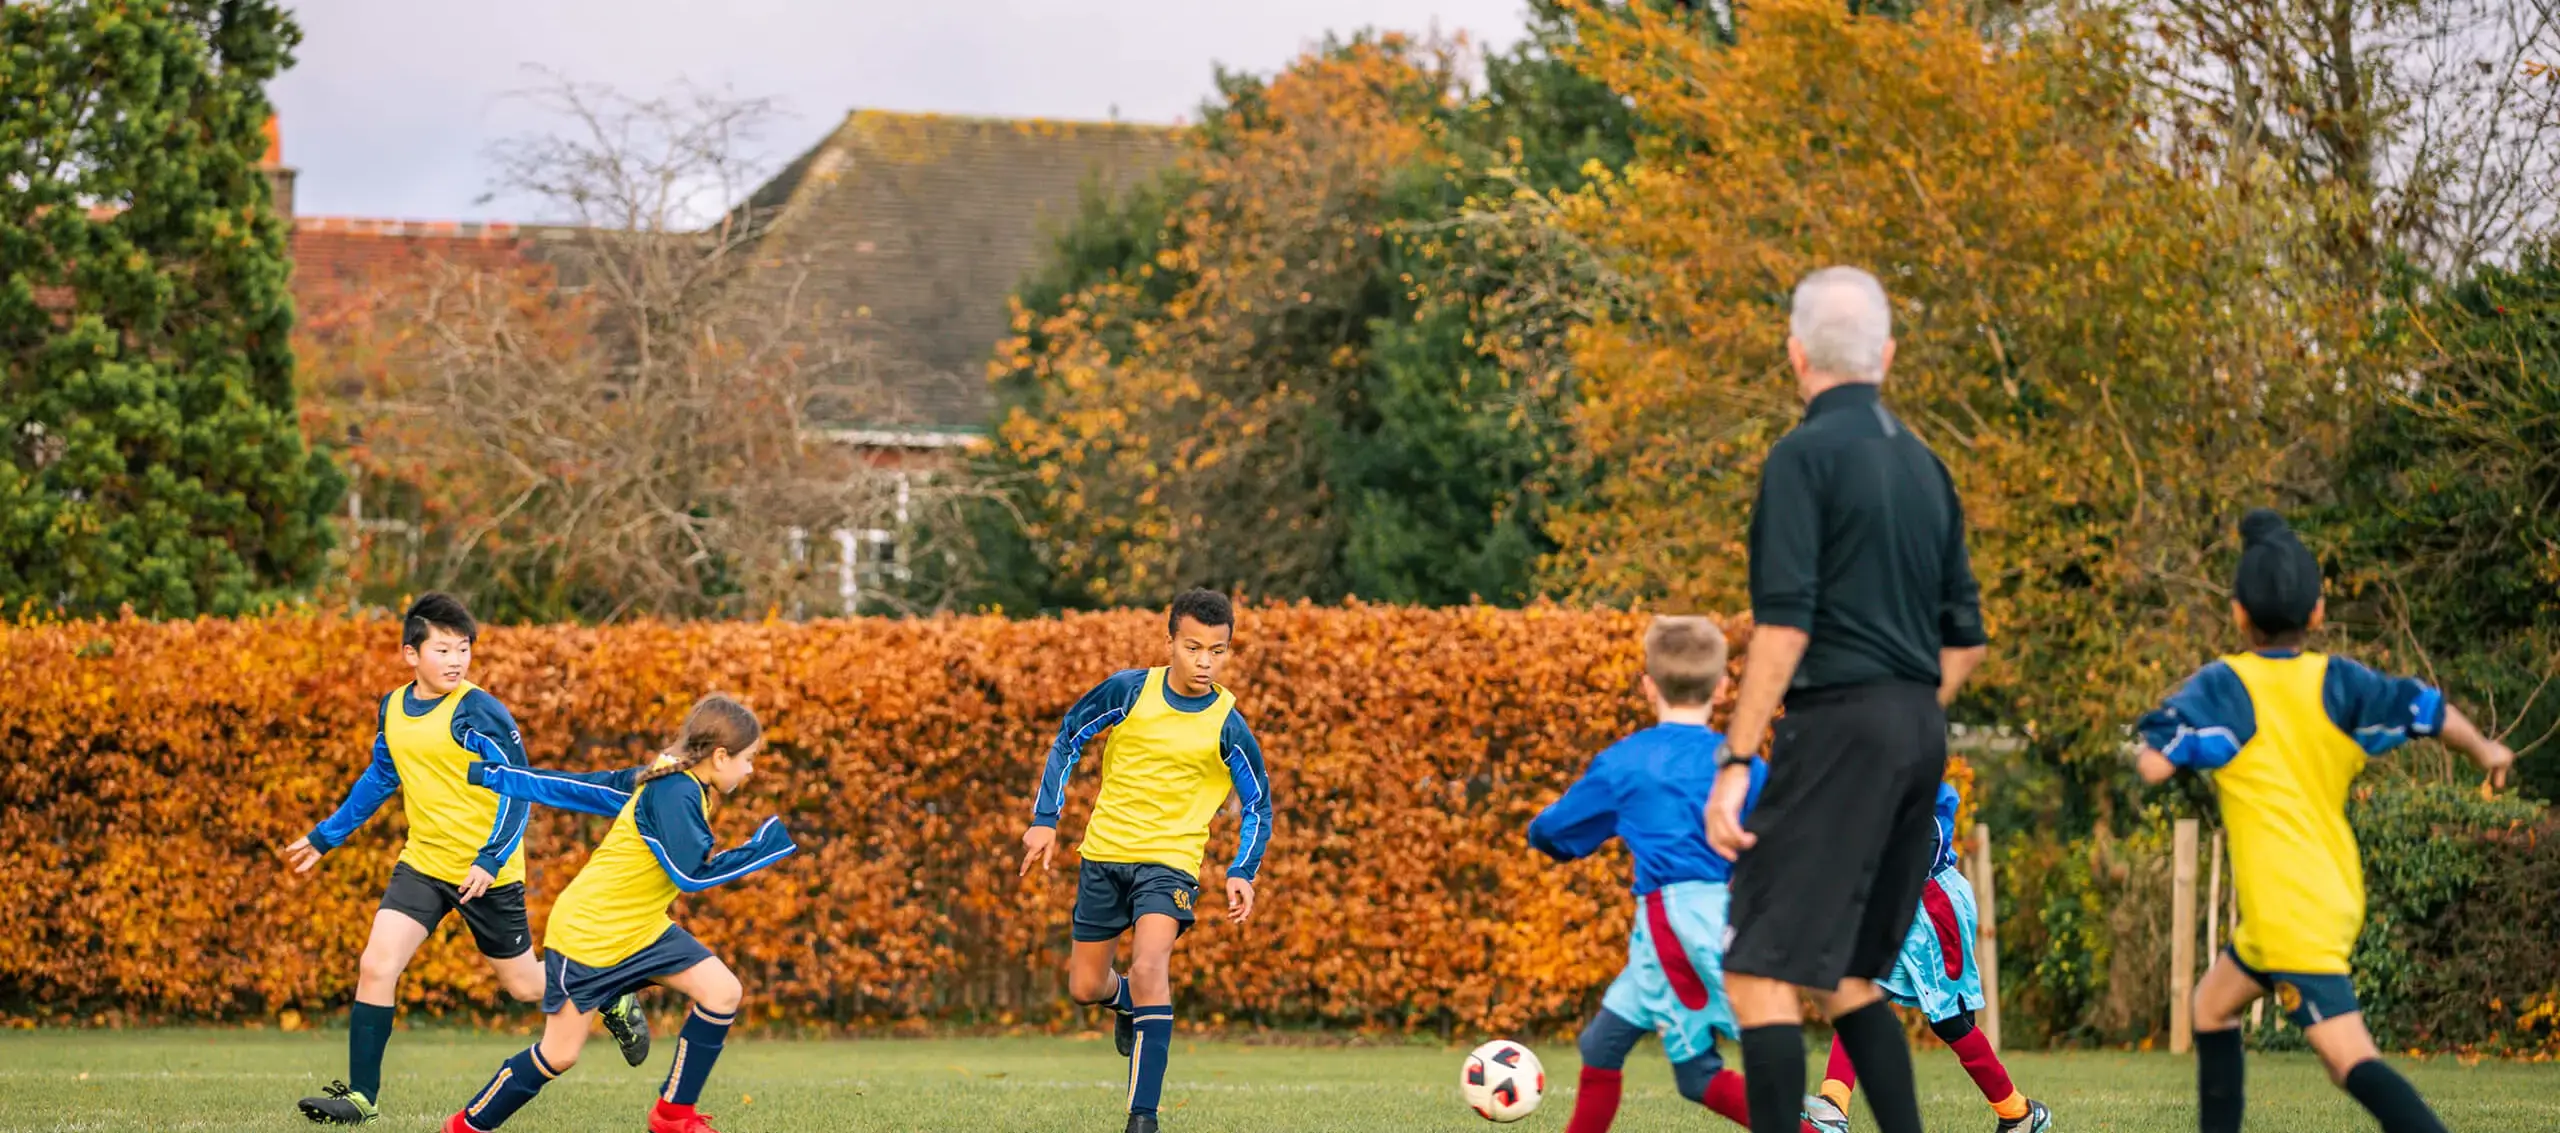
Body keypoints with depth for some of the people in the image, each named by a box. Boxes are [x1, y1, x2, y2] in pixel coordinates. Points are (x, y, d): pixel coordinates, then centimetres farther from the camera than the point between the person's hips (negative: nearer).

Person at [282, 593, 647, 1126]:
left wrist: (490, 861, -25)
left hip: (486, 872, -5)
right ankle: (361, 1097, -4)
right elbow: (380, 778, 21)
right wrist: (324, 837, 24)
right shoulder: (392, 709, 3)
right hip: (423, 863, 5)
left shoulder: (478, 713, -16)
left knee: (525, 985, 7)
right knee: (375, 966, -10)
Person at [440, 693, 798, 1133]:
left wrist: (494, 776, 9)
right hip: (587, 932, -9)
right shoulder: (676, 793, -23)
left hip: (638, 930, 9)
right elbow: (692, 873, -28)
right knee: (559, 1055, -1)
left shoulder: (665, 780, 4)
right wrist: (770, 842, -23)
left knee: (722, 992, -7)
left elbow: (584, 786, 7)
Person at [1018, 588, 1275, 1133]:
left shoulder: (1227, 727, -9)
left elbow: (1258, 806, 2)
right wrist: (1045, 819, 0)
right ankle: (1129, 1005, 49)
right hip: (1104, 850, 3)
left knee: (1149, 965, -26)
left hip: (1170, 858, -3)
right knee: (1085, 986, 9)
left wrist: (1241, 874, -12)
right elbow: (1068, 736, 5)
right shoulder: (1129, 689, -7)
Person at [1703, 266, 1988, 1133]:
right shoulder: (1923, 465, 15)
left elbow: (1784, 624, -16)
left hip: (1841, 723, -8)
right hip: (1921, 731, 8)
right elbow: (1964, 641, 17)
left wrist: (1736, 762, -15)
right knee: (1845, 974, 16)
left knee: (1760, 970, -8)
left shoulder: (1805, 454, -8)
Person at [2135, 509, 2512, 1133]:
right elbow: (2435, 713, 6)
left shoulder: (2222, 688, -10)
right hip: (2338, 895, 7)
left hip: (2290, 912, -7)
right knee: (2213, 1006, 26)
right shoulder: (2339, 683, 3)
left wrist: (2163, 726, 5)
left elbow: (2152, 765, -19)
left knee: (2351, 1059, -16)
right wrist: (2485, 752, 27)